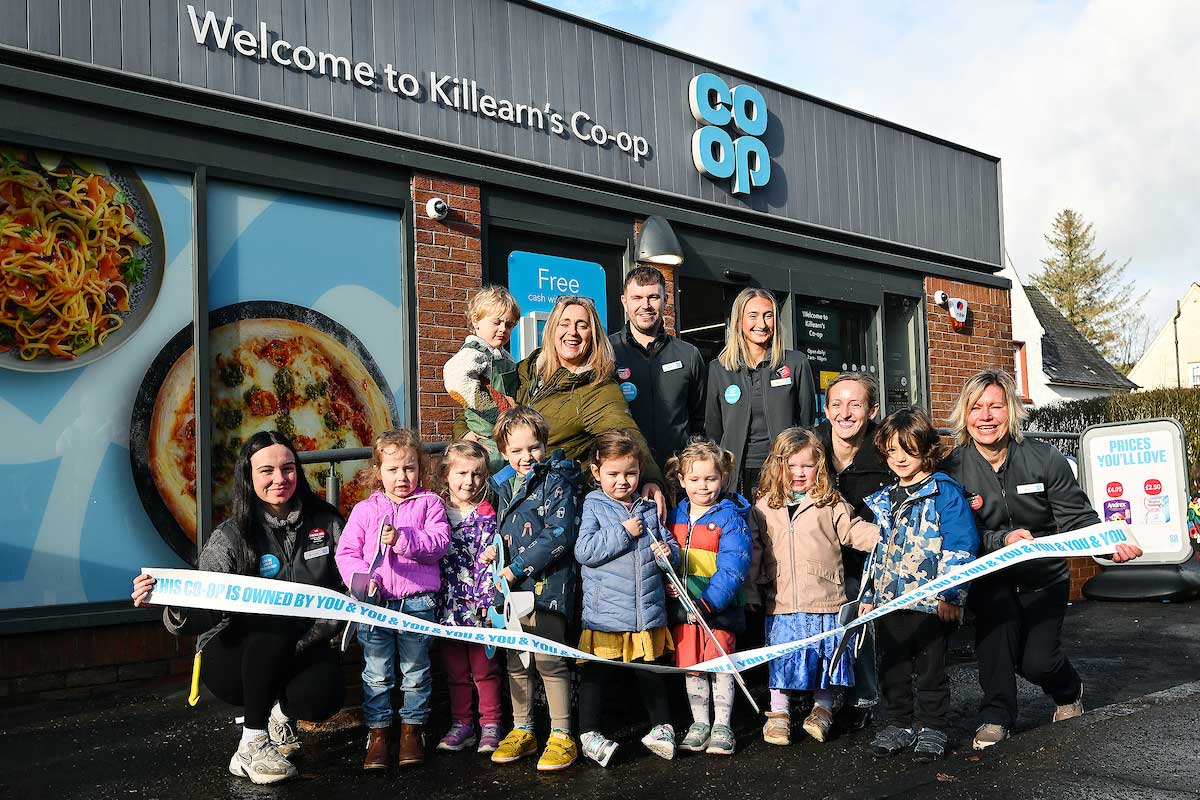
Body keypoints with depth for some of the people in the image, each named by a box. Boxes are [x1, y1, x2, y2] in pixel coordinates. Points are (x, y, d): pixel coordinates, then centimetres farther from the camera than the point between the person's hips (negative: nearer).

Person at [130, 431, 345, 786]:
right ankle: (252, 744, -20)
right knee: (273, 618, -34)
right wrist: (171, 603, -40)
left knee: (324, 695, -31)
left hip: (302, 651, 2)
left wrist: (306, 641, -17)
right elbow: (202, 614, -17)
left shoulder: (326, 523, -1)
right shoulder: (230, 538, -8)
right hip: (233, 656, -1)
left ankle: (281, 710, 9)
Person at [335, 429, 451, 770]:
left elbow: (439, 543, -9)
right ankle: (377, 732, 19)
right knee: (376, 673, 8)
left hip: (418, 600, -1)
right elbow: (346, 552, 4)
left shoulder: (429, 503, 4)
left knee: (415, 670, 10)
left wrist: (403, 539, -22)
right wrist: (361, 576, -14)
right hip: (375, 602, 1)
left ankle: (412, 729, 24)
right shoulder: (365, 510, 8)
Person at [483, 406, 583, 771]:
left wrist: (517, 568, -16)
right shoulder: (504, 484, 15)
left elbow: (560, 536, -16)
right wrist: (494, 547, 6)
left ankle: (562, 737, 5)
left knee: (548, 660, -7)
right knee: (516, 661, 13)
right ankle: (522, 731, 26)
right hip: (511, 589, 7)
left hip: (546, 586, -7)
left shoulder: (557, 482, -7)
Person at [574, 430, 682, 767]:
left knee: (650, 672, 16)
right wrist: (623, 533, -16)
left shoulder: (649, 508, 9)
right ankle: (589, 733, 15)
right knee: (596, 674, 4)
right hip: (604, 614, -3)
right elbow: (583, 551, -14)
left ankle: (662, 726, 30)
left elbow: (670, 545, 15)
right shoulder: (594, 506, -3)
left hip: (647, 612, 3)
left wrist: (668, 552, -8)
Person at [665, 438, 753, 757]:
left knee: (720, 665, 1)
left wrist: (707, 603, -24)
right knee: (690, 666, 11)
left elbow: (733, 568, -17)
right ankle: (699, 722, 26)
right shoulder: (675, 516, 8)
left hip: (718, 607, -5)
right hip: (683, 607, 5)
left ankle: (722, 725, 16)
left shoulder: (730, 518, -10)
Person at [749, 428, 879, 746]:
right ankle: (778, 714, 20)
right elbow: (754, 554, 10)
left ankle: (823, 710, 25)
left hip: (826, 601, -1)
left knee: (827, 656, 8)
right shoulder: (764, 509, 7)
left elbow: (855, 531, 0)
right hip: (782, 604, 1)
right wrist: (750, 594, 10)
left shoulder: (830, 505, 2)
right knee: (781, 659, 7)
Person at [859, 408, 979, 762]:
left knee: (931, 669, 6)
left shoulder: (946, 492, -7)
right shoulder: (884, 499, 13)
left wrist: (950, 594, -18)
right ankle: (900, 724, 25)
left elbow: (960, 546, -12)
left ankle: (931, 728, 20)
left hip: (930, 602, -6)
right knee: (893, 669, 12)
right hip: (888, 600, 6)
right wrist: (868, 595, 16)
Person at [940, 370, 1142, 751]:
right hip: (989, 575, 0)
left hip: (1044, 577, 0)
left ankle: (1069, 690, 31)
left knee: (1036, 662, -8)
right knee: (996, 619, -29)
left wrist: (1110, 545, -31)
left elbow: (1079, 518, -12)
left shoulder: (1046, 459, -12)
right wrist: (1003, 539, -30)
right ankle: (996, 716, -12)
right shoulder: (953, 469, -12)